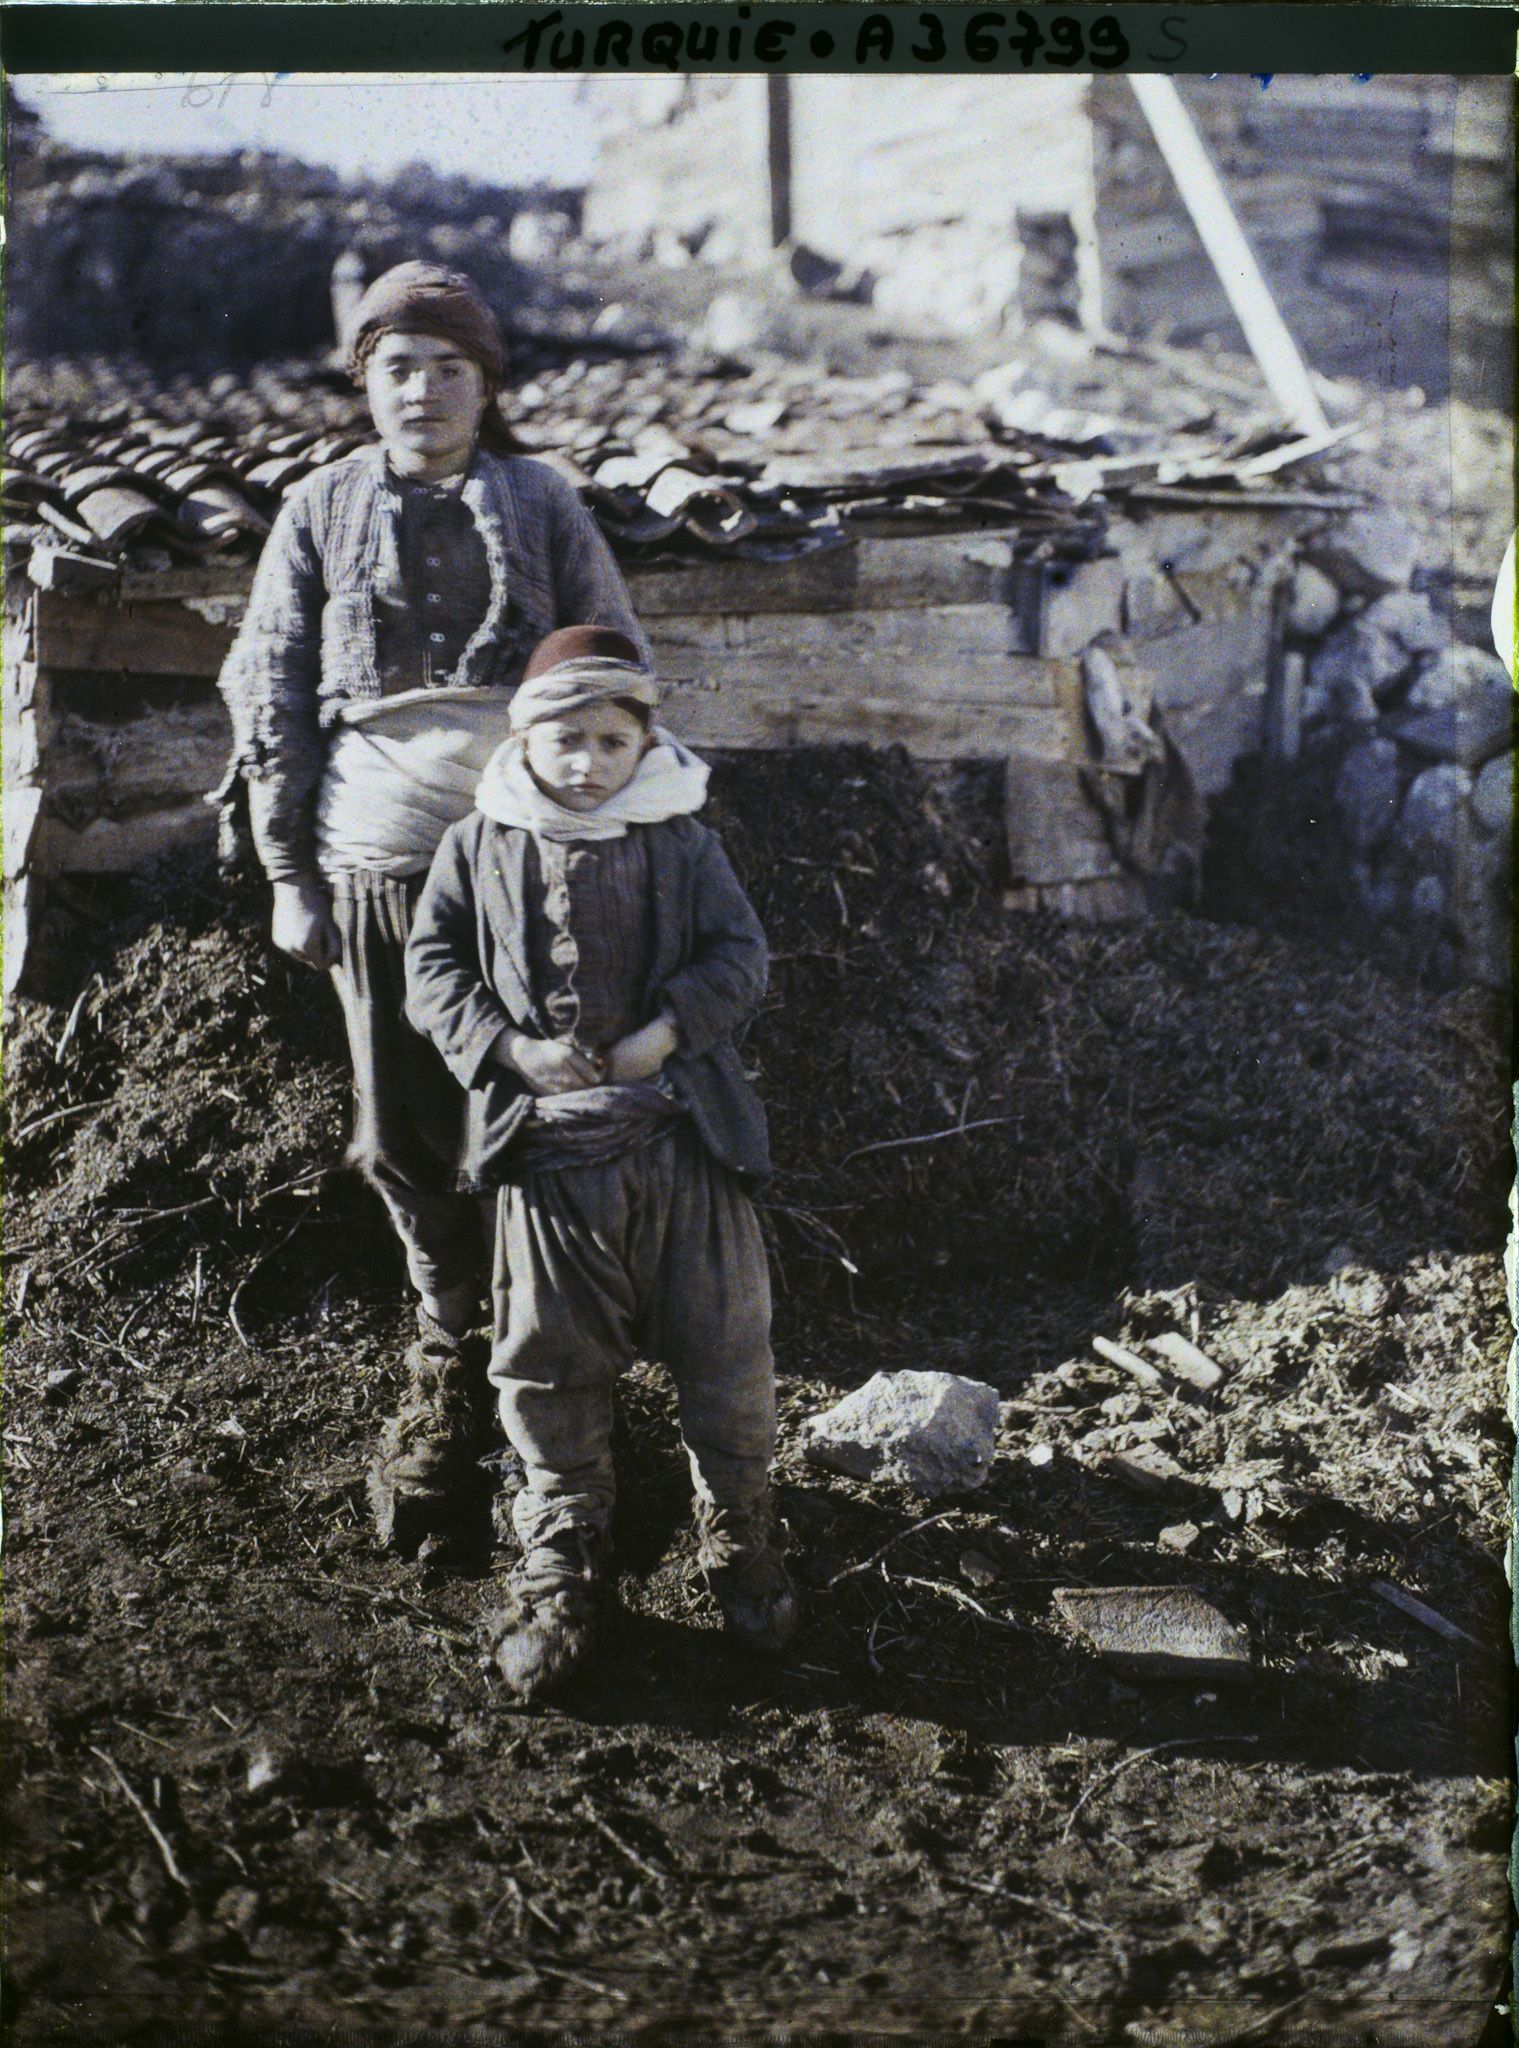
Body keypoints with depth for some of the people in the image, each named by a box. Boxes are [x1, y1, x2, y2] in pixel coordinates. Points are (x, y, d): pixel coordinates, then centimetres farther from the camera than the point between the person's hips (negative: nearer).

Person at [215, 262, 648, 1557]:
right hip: (376, 864, 1)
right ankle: (453, 1337, 27)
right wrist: (291, 878, 3)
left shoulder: (545, 509, 5)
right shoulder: (319, 516, 5)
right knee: (403, 1135, 6)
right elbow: (270, 705, 7)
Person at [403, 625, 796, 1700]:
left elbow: (739, 956, 0)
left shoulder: (683, 845, 3)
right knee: (550, 1366, 6)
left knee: (724, 1348, 6)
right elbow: (433, 967, 2)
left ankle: (739, 1531, 27)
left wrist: (665, 1034, -15)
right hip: (547, 1149, 0)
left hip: (682, 1139, 0)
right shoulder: (479, 847, 5)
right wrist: (512, 1047, -12)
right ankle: (563, 1555, 23)